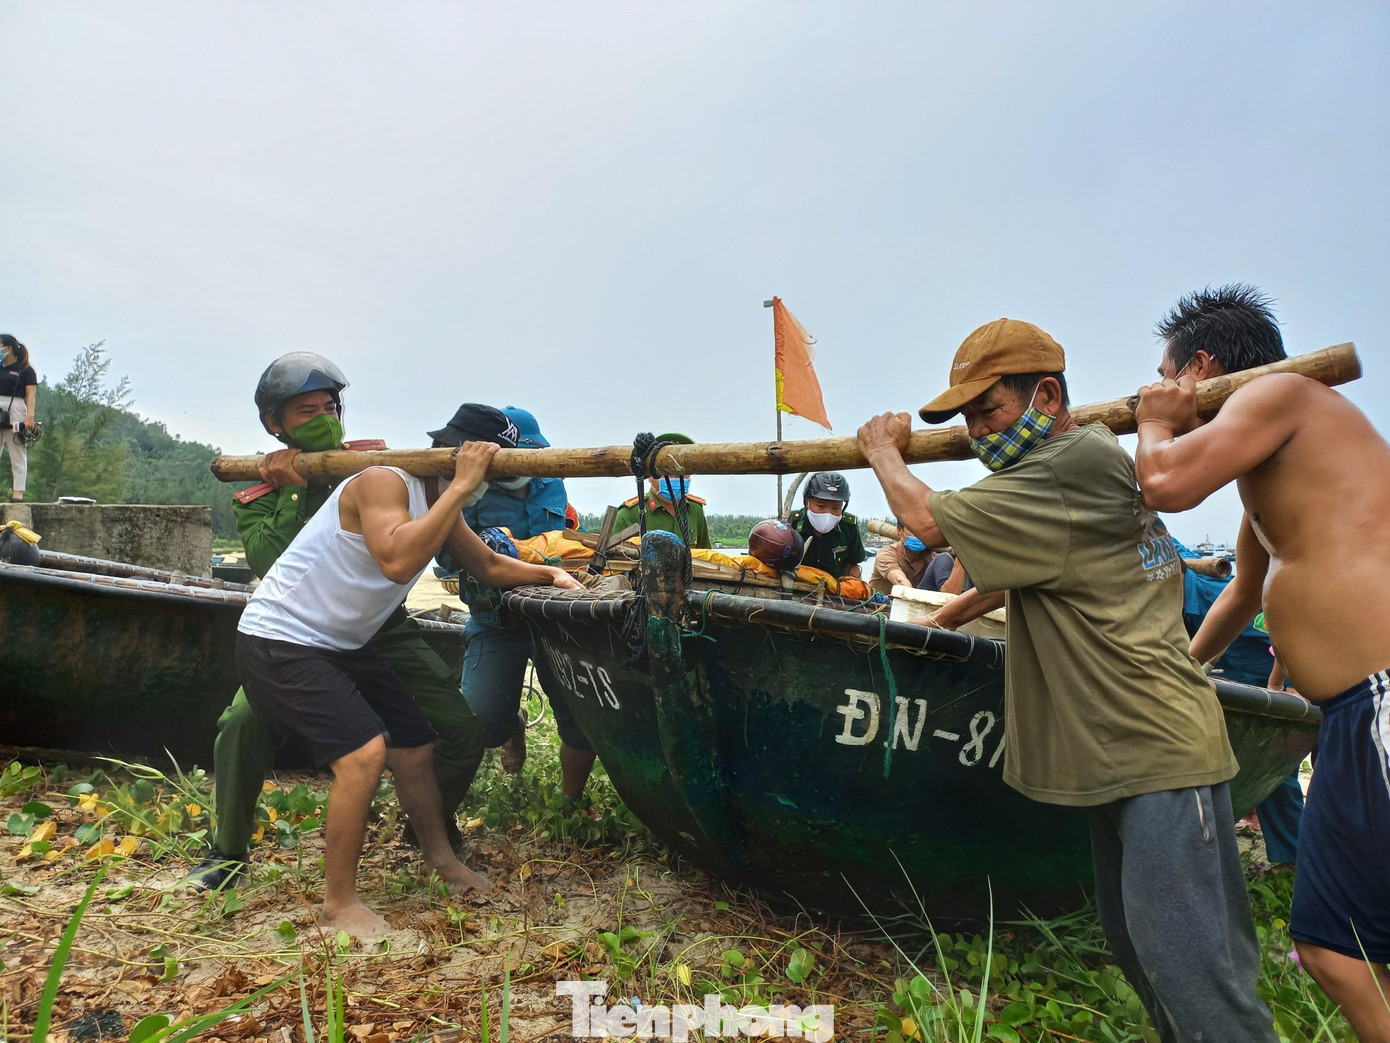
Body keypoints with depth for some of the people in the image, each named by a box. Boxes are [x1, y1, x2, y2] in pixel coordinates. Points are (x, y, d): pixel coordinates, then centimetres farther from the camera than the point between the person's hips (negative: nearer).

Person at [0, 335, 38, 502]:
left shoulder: (25, 370, 2)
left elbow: (31, 395, -5)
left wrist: (30, 416, -16)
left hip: (15, 412, -5)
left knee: (18, 456, -1)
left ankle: (17, 493, -2)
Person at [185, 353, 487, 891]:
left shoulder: (370, 459, 3)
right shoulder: (258, 497, 2)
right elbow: (273, 565, -16)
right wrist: (297, 489, -18)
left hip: (382, 628, 1)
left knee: (464, 732, -9)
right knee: (242, 724, -22)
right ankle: (228, 852, 6)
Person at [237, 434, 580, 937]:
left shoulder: (441, 504, 5)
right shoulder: (383, 483, -24)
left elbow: (489, 565, 18)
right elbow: (398, 562, -41)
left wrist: (548, 573, 6)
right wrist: (460, 487, -36)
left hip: (340, 646, 9)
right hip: (279, 642, -9)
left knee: (414, 745, 10)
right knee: (365, 750, -21)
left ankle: (441, 858, 31)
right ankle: (339, 904, -4)